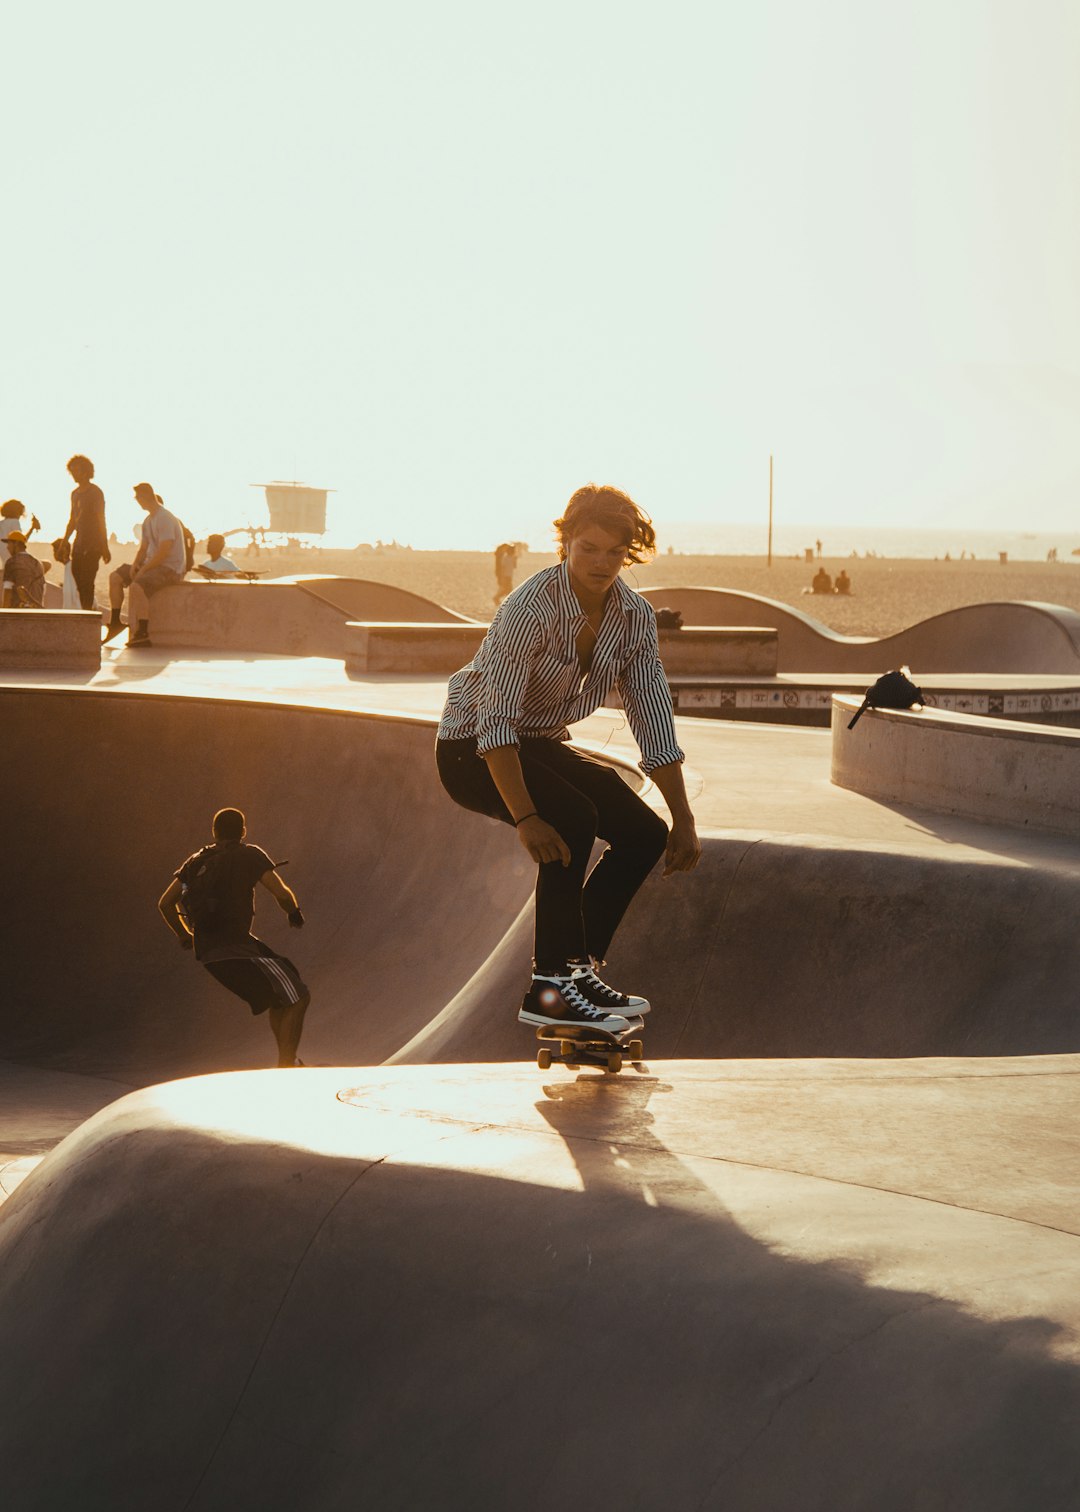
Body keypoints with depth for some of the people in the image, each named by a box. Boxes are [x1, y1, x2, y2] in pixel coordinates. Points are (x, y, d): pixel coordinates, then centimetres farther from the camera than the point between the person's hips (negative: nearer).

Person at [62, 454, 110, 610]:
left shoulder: (95, 492, -6)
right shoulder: (75, 493, 16)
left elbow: (101, 521, -9)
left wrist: (105, 547, -12)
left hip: (93, 544, -7)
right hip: (79, 543, 7)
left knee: (86, 581, -13)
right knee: (78, 579, 3)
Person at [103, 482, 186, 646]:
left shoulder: (165, 519, -18)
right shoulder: (149, 520, 13)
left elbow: (164, 552, -24)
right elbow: (144, 548, 17)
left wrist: (143, 569, -19)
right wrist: (135, 564, -3)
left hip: (170, 568, -10)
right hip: (153, 563, 10)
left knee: (136, 586, -33)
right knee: (115, 577, 5)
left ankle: (142, 633, -27)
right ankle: (115, 622, 8)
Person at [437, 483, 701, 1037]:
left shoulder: (634, 617, -7)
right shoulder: (531, 608, -27)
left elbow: (653, 721, -4)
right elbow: (496, 720, -31)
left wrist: (683, 820, -9)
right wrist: (525, 818, -38)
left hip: (542, 744, 7)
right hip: (473, 748, -7)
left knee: (644, 833, -5)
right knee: (572, 821, -30)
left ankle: (580, 969, 6)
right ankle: (549, 986, -25)